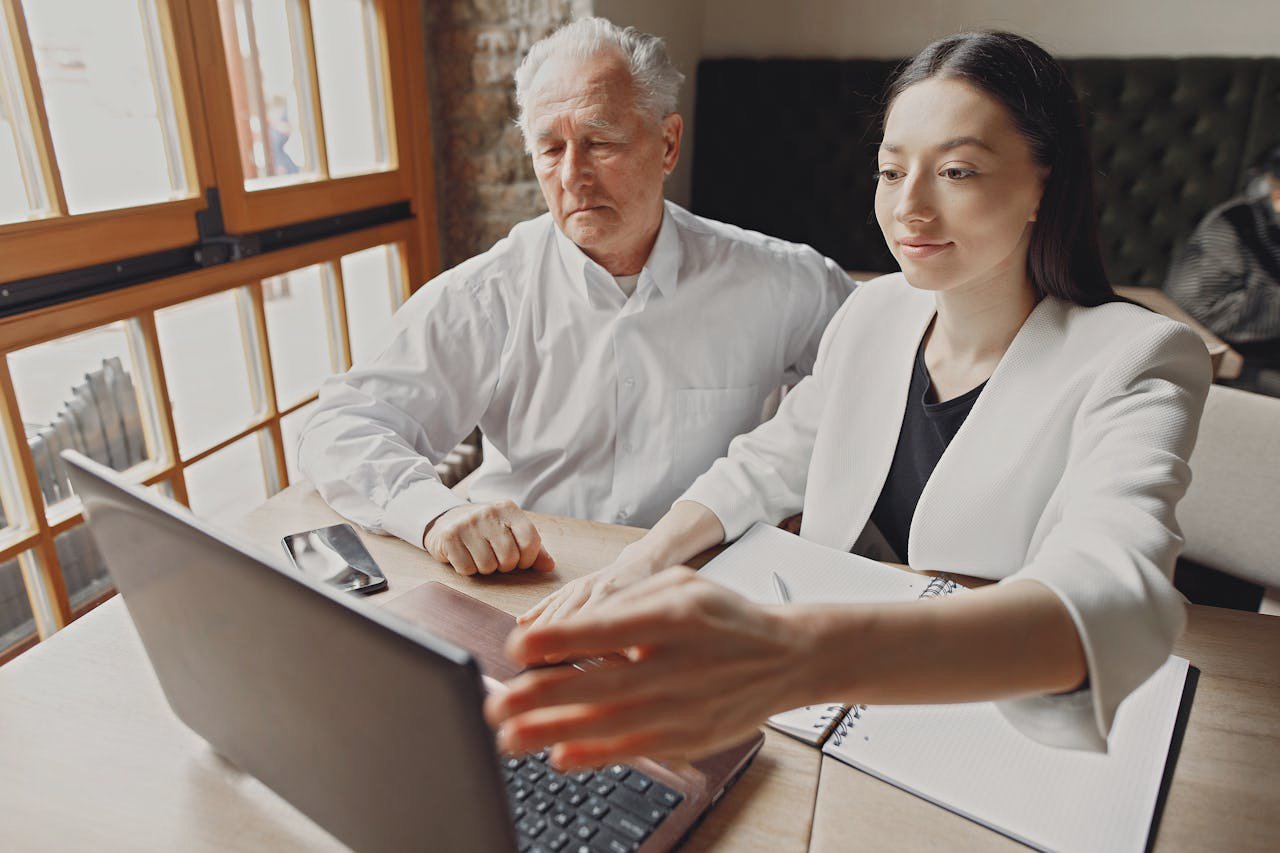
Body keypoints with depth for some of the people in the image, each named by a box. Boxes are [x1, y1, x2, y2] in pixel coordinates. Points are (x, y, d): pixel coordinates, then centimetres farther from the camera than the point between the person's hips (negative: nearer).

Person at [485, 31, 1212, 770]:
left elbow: (1114, 595, -36)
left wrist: (799, 653, -54)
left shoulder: (1135, 363, -18)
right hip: (834, 716, 4)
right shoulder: (874, 313, 0)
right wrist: (641, 562, -14)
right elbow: (767, 467, 6)